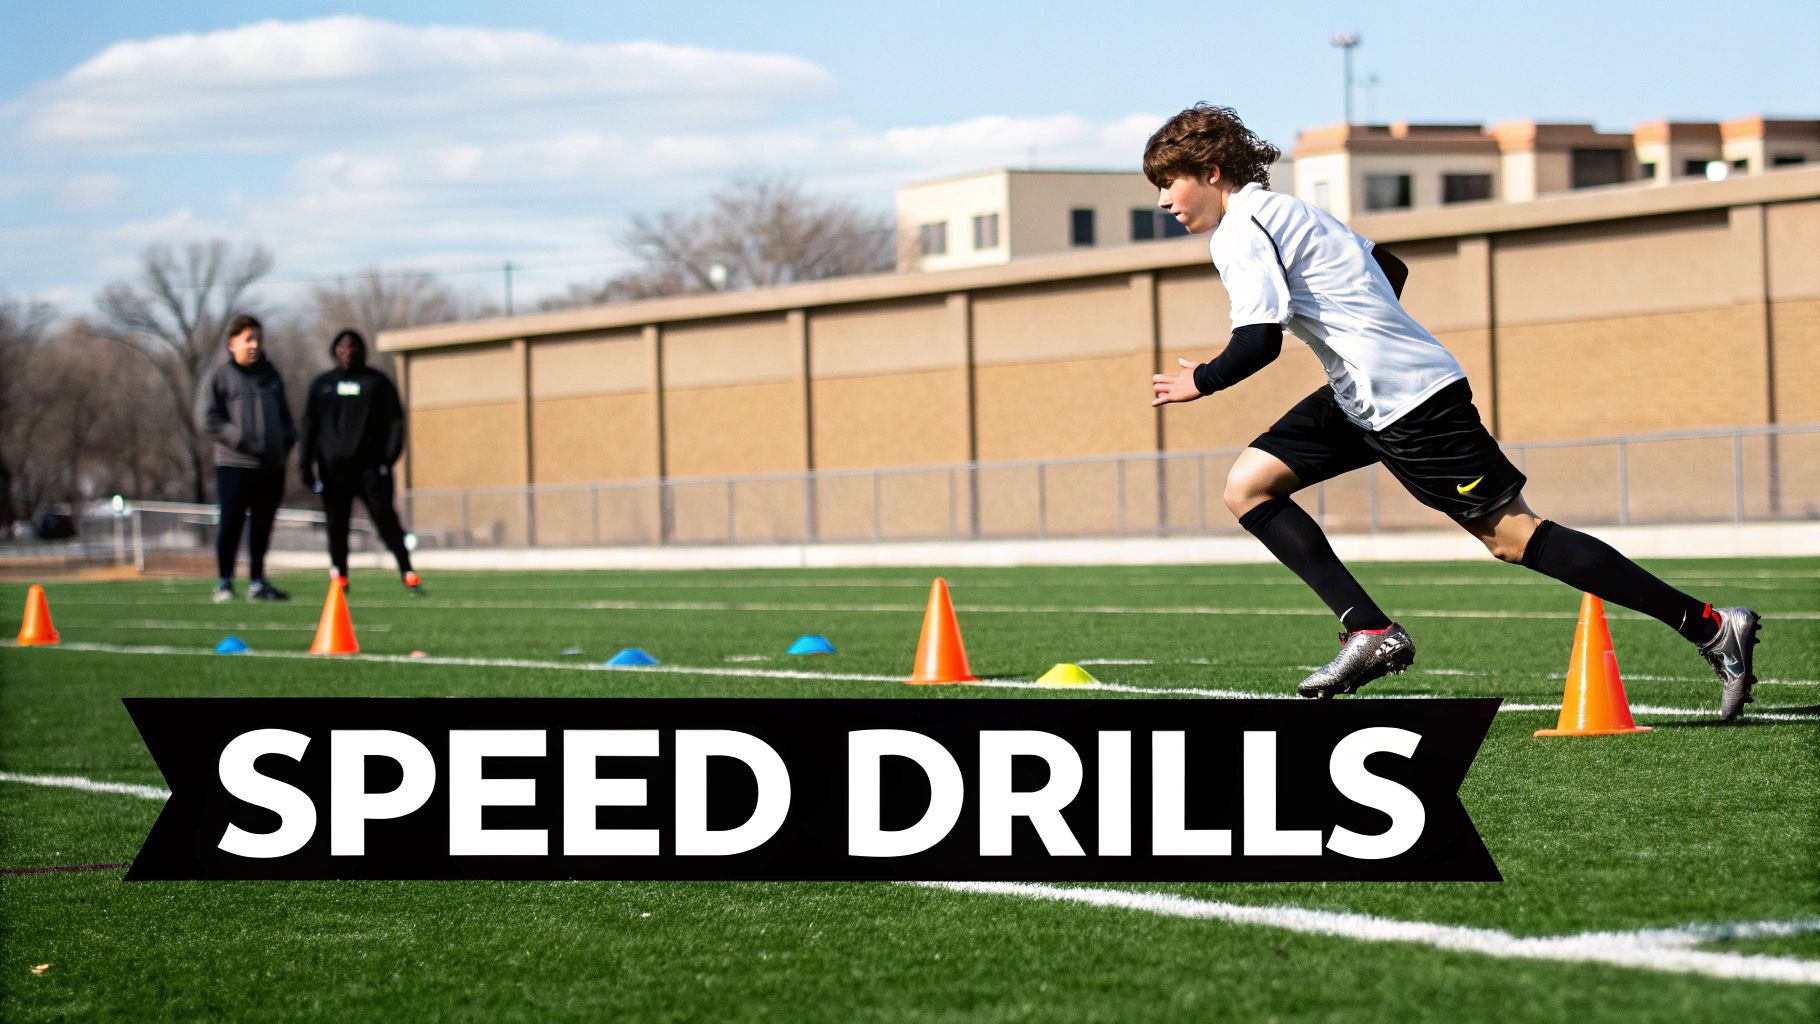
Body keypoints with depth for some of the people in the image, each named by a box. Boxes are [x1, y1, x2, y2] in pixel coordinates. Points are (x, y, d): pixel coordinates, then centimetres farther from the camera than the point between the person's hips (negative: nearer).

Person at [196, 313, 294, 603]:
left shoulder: (271, 376, 17)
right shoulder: (218, 377, 0)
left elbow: (285, 416, 25)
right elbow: (208, 420, -7)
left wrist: (288, 439, 4)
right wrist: (242, 441, -17)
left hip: (271, 466, 5)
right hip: (234, 465, -5)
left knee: (263, 525, 7)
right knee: (231, 524, -4)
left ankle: (257, 582, 15)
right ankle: (223, 583, 5)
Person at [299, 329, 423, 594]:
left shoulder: (377, 381, 9)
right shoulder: (321, 385, 15)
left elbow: (395, 419, 6)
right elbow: (310, 424, 15)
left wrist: (390, 453, -7)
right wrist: (307, 463, 7)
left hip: (371, 464, -2)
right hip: (334, 468, 2)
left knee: (385, 517, -10)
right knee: (337, 524, 1)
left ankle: (407, 572, -9)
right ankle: (339, 575, 10)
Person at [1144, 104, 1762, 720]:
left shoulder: (1240, 232, -11)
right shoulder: (1282, 211, 18)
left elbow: (1258, 342, -21)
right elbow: (1391, 269, 25)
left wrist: (1198, 383, -3)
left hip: (1406, 401, -10)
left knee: (1511, 535, -8)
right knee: (1247, 487, 5)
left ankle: (1711, 628, -6)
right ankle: (1370, 633, -3)